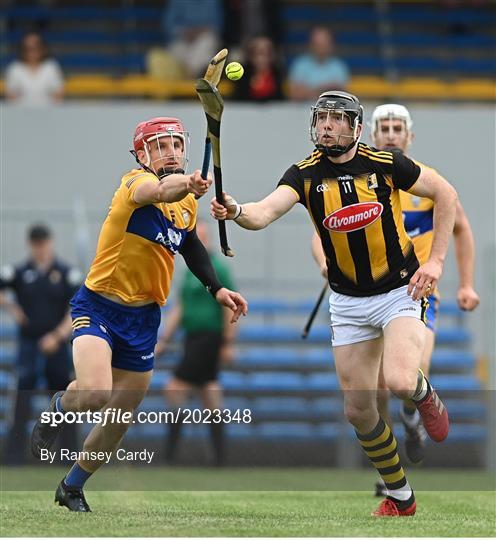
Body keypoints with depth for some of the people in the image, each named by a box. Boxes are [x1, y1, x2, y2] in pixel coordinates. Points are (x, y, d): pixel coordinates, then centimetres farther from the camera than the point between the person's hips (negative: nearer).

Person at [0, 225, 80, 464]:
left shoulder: (67, 274, 2)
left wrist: (58, 335, -13)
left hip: (57, 345, 0)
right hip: (28, 344, 0)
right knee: (23, 396, -10)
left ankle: (70, 451, 13)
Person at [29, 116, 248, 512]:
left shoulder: (188, 203, 7)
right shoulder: (136, 183, -15)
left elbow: (190, 244, 26)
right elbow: (159, 190, -39)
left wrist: (216, 287, 13)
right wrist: (186, 184, -61)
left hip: (144, 318, 7)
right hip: (99, 306, -7)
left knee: (119, 422, 10)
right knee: (95, 394, -30)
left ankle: (72, 487, 32)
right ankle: (58, 408, 6)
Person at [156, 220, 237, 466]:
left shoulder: (216, 269, -9)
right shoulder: (191, 271, 17)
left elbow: (230, 307, -13)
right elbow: (179, 309, 21)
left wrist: (228, 343, -16)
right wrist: (163, 341, 17)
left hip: (209, 339, -9)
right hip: (193, 339, 9)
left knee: (174, 391, -13)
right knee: (211, 403, 7)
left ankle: (169, 455, -13)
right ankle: (220, 459, 8)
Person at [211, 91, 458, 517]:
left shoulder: (385, 164, -12)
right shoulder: (305, 174, -10)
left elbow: (445, 194, -1)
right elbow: (266, 211, -29)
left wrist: (436, 260, -8)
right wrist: (236, 211, -51)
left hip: (400, 291, -3)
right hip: (348, 302, 3)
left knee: (399, 383, -27)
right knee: (358, 410, 3)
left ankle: (424, 393, 11)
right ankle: (400, 497, 24)